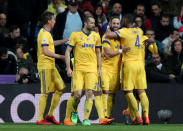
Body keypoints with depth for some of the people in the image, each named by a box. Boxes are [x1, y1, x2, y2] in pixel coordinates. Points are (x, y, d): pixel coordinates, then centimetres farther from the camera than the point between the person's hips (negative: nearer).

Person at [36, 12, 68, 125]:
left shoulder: (47, 33, 17)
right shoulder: (44, 34, -15)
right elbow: (46, 52, -23)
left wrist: (65, 41, 41)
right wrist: (60, 57, -21)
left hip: (51, 66, 10)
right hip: (45, 66, -10)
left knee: (60, 88, 11)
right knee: (45, 93, -9)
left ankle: (50, 115, 17)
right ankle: (40, 119, -6)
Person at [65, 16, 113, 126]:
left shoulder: (96, 36, 11)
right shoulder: (75, 35, 1)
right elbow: (68, 52, 2)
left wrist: (99, 68, 12)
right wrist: (68, 68, -5)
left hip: (92, 69, 2)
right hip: (78, 69, -2)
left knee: (89, 93, -9)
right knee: (77, 94, -10)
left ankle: (86, 119, -6)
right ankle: (74, 112, 20)